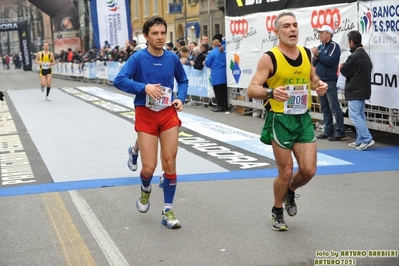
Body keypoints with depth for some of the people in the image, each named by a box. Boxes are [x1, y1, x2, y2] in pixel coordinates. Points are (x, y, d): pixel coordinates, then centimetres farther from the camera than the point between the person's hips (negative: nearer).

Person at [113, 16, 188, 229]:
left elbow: (183, 81, 16)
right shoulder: (138, 58, -10)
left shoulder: (172, 58, 0)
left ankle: (167, 211, 10)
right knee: (149, 167, -5)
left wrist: (181, 98, -2)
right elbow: (119, 80, -18)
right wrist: (144, 87, -30)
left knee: (170, 163, -1)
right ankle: (146, 190, 32)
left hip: (169, 114, 3)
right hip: (146, 115, -2)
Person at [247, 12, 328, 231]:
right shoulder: (269, 58, -13)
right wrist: (271, 93, -38)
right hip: (280, 120, -5)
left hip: (304, 118, 5)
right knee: (286, 172, 2)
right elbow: (251, 89, -18)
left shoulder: (306, 53, 4)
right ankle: (277, 212, 28)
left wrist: (320, 85, -3)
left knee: (308, 170, 1)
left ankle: (290, 192, 35)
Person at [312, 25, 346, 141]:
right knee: (325, 108, 11)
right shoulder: (320, 47, 16)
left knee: (334, 107, -9)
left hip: (330, 81, -8)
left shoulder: (334, 46, -7)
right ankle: (328, 131, 16)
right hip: (320, 81, 8)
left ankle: (340, 133, -9)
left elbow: (330, 61, -19)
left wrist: (318, 54, -10)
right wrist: (316, 57, -7)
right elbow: (314, 63, 13)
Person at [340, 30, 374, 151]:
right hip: (363, 90, 10)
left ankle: (367, 139, -12)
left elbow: (344, 71, -14)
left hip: (355, 91, -10)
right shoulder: (365, 55, 15)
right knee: (360, 115, 12)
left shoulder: (354, 56, -17)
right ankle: (360, 140, 15)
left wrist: (342, 67, 9)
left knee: (354, 115, -7)